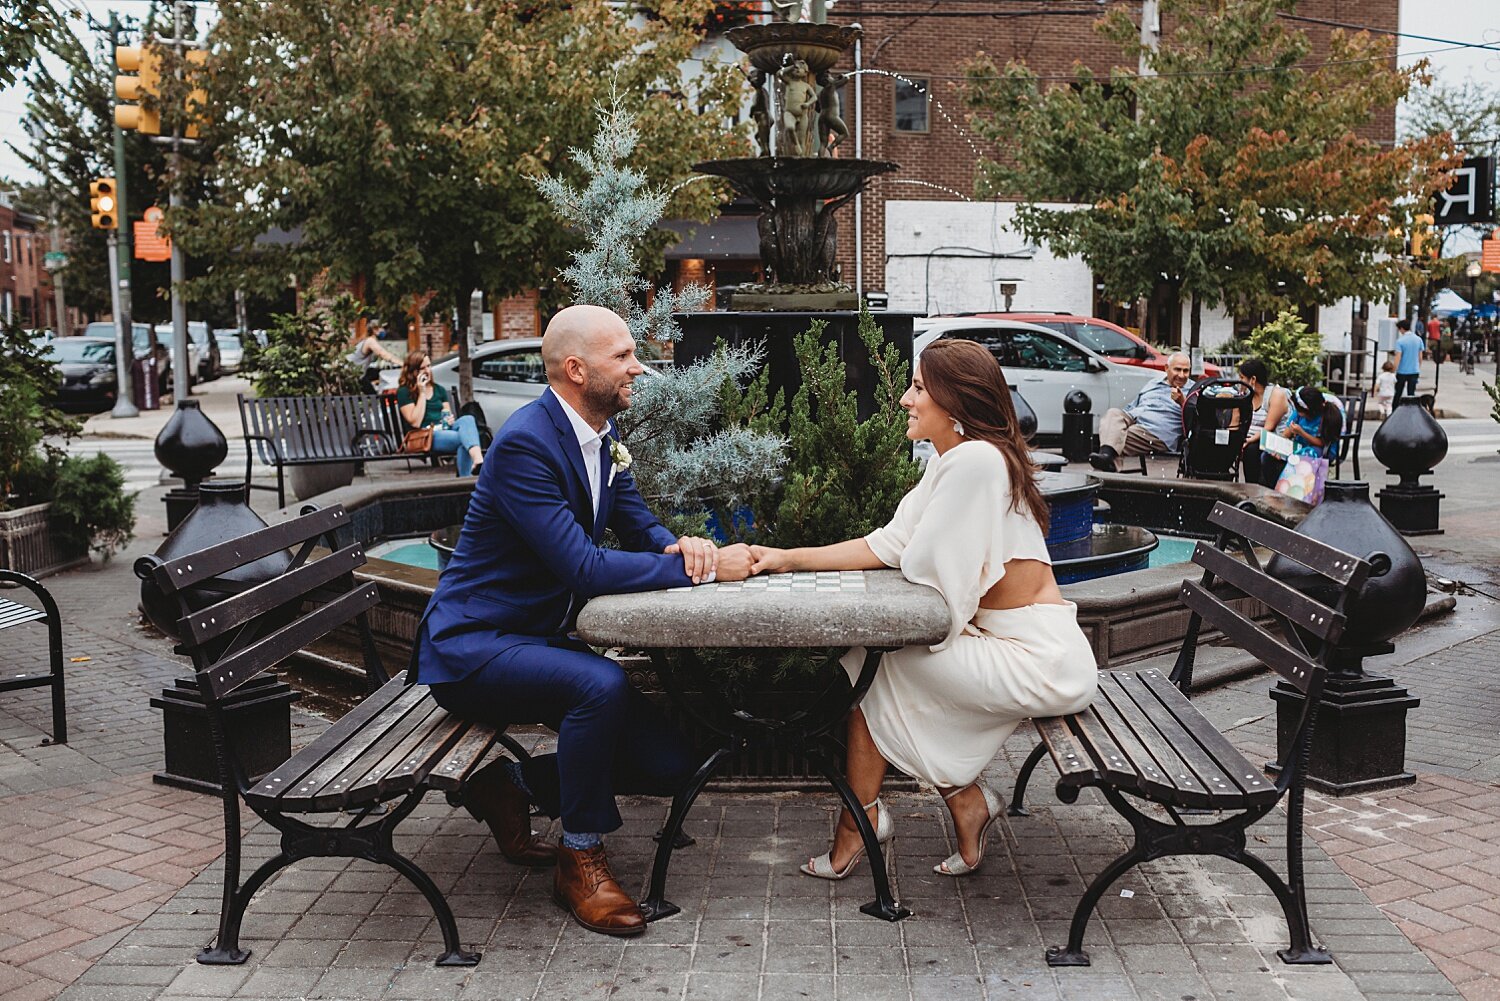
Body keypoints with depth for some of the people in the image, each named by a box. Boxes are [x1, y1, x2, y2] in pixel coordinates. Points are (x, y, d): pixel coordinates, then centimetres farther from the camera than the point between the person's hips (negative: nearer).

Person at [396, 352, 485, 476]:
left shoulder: (439, 389, 23)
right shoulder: (404, 392, 4)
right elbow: (415, 422, -7)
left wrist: (450, 419, -5)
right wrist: (422, 393, -6)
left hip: (446, 430, 5)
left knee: (467, 419, -31)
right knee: (464, 438, -33)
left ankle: (478, 460, -55)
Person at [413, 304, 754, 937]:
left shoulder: (602, 436, 6)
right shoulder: (526, 443, -22)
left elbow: (640, 528, 11)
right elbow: (582, 569, -29)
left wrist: (679, 546, -14)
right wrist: (702, 569, -26)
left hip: (539, 640, 9)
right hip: (472, 647, -9)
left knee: (670, 766, -1)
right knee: (602, 685, -37)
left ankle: (509, 785, 17)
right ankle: (581, 860, -15)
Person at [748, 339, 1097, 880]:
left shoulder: (975, 460, -20)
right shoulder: (951, 461, 11)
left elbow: (922, 570, -19)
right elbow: (887, 545, 9)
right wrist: (788, 559, 6)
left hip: (1040, 662, -9)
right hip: (1023, 649, 9)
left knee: (870, 657, -3)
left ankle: (859, 825, 11)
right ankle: (965, 800, 14)